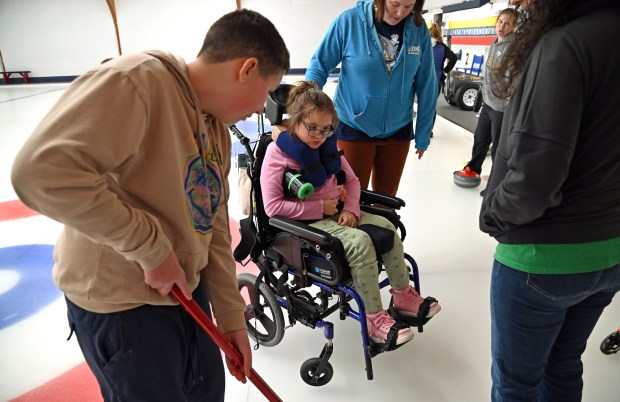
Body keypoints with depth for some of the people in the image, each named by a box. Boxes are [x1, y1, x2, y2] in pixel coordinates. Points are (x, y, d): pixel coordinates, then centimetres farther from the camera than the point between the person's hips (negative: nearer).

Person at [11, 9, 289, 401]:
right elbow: (42, 171, -32)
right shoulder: (135, 81, -22)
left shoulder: (218, 128, 4)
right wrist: (151, 248, -26)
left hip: (187, 291, 8)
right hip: (121, 302, -8)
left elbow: (215, 230, 6)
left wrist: (232, 319, 7)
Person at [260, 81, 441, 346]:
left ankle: (403, 295, 8)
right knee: (360, 242, -28)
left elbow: (351, 180, 13)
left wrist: (350, 209, -8)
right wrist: (320, 208, -18)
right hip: (304, 223, -7)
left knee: (386, 226, -6)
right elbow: (272, 206, -20)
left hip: (334, 213, 8)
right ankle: (374, 319, -18)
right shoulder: (277, 153, -14)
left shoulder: (327, 145, 8)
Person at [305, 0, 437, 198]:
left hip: (397, 130, 3)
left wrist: (423, 136, 4)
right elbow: (319, 66, -7)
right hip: (353, 127, -2)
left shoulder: (419, 29, -7)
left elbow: (426, 87, -1)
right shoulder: (349, 20, -14)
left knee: (386, 197, 18)